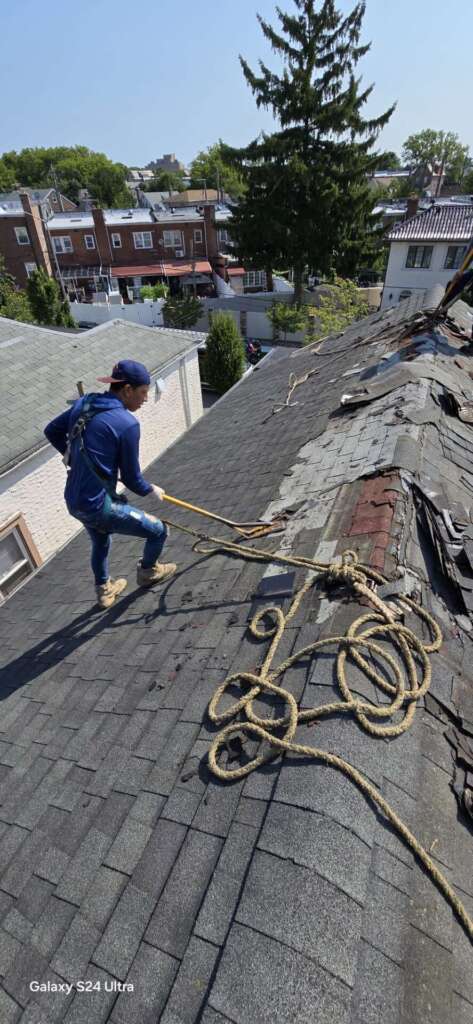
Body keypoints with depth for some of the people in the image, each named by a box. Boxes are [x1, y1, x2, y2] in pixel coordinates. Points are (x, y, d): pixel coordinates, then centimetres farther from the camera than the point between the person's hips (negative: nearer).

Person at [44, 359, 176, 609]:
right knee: (158, 531, 9)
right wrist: (152, 490, 10)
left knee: (100, 543, 33)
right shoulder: (127, 423, -19)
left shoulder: (84, 403, 2)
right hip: (99, 505, -8)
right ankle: (147, 572, 35)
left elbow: (52, 431, 17)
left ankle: (104, 590, 53)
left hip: (74, 502, 9)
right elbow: (131, 478, -11)